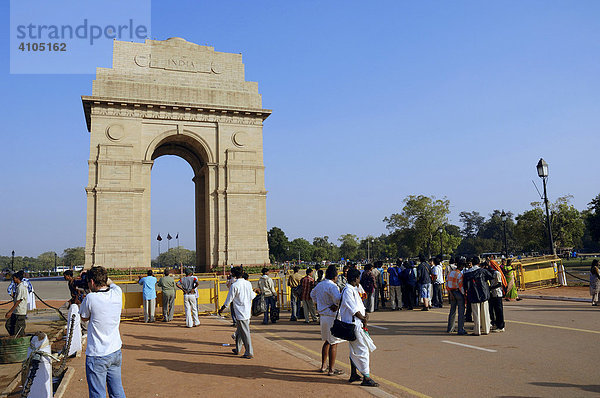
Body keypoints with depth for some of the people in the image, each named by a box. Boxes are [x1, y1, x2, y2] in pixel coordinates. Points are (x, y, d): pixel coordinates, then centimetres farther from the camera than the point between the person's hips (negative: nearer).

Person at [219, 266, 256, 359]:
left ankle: (249, 353, 3)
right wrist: (255, 293, 39)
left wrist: (221, 309, 5)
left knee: (245, 333, -2)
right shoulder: (248, 283, 4)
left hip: (240, 312, -7)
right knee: (239, 331, 20)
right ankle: (237, 349, 32)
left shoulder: (234, 285, -15)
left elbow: (229, 299, -9)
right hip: (247, 311, 7)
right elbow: (252, 296, 16)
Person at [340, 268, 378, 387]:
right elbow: (353, 309, -19)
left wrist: (366, 314, -1)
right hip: (353, 324, -11)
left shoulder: (354, 290, 15)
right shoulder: (348, 291, -17)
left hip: (358, 323, 11)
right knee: (363, 350, -7)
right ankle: (366, 378, -2)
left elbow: (360, 305, 17)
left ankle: (353, 375, 28)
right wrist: (363, 319, -8)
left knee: (355, 350, 17)